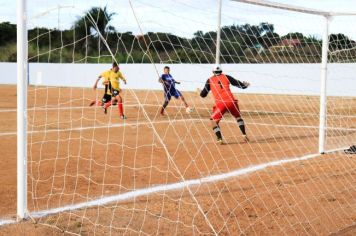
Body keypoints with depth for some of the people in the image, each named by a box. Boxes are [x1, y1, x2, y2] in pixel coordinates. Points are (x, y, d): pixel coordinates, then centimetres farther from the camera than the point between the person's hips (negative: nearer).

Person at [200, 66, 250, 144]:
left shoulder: (210, 80, 13)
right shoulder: (226, 77, 16)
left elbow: (203, 94, 13)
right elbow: (239, 84, 18)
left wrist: (200, 92, 36)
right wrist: (246, 85, 38)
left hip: (221, 103, -3)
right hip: (231, 102, 3)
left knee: (214, 121, 9)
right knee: (238, 117, 27)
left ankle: (220, 139, -8)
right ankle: (244, 135, 20)